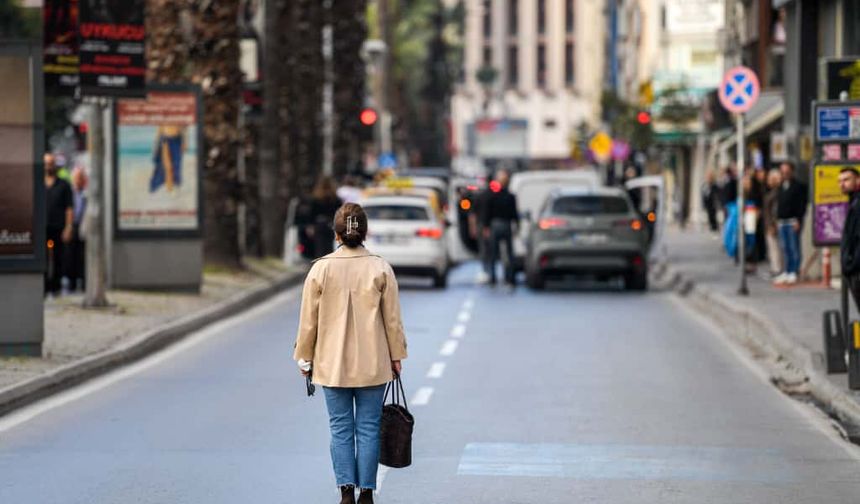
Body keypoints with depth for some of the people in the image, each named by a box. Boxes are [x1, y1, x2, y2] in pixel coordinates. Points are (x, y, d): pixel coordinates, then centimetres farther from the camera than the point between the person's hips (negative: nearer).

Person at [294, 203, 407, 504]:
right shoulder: (380, 269, -5)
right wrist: (396, 356, 11)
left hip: (332, 364, 0)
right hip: (373, 364, 0)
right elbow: (392, 319, 0)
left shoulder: (321, 269, -6)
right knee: (368, 428, 6)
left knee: (340, 428, 6)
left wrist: (305, 358, 10)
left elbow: (309, 320, -1)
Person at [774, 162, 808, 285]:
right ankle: (787, 272, 12)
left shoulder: (798, 186, -4)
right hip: (782, 221, 7)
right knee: (785, 248, 8)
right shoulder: (781, 187, 17)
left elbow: (802, 205, -9)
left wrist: (798, 220, -15)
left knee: (794, 247, -5)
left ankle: (794, 272, -3)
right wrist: (778, 219, 14)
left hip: (793, 221, -7)